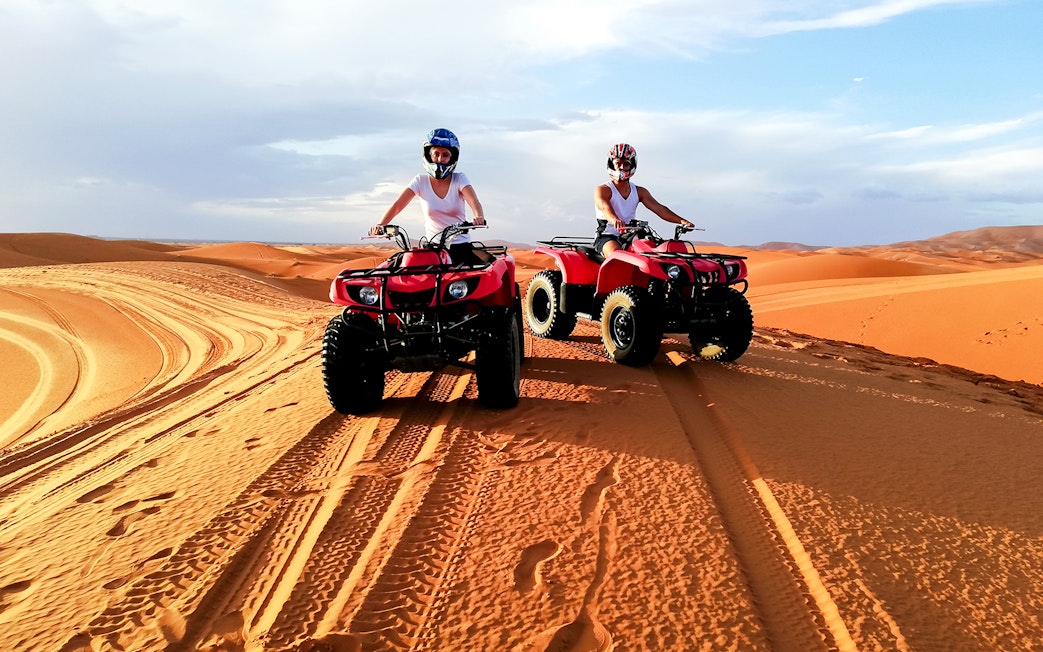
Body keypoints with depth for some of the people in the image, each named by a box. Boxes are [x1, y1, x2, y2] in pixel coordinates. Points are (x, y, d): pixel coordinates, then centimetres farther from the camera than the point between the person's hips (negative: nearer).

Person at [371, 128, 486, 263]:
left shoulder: (459, 179, -1)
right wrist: (380, 225, -25)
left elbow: (474, 202, -18)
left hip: (460, 247, 0)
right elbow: (397, 205, -7)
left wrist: (479, 217, -42)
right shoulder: (421, 181, 1)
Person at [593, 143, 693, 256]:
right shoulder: (602, 190, -1)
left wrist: (682, 221, -15)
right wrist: (615, 220, -48)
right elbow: (605, 208, -23)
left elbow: (659, 208, 2)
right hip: (607, 237, -5)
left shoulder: (640, 192, 14)